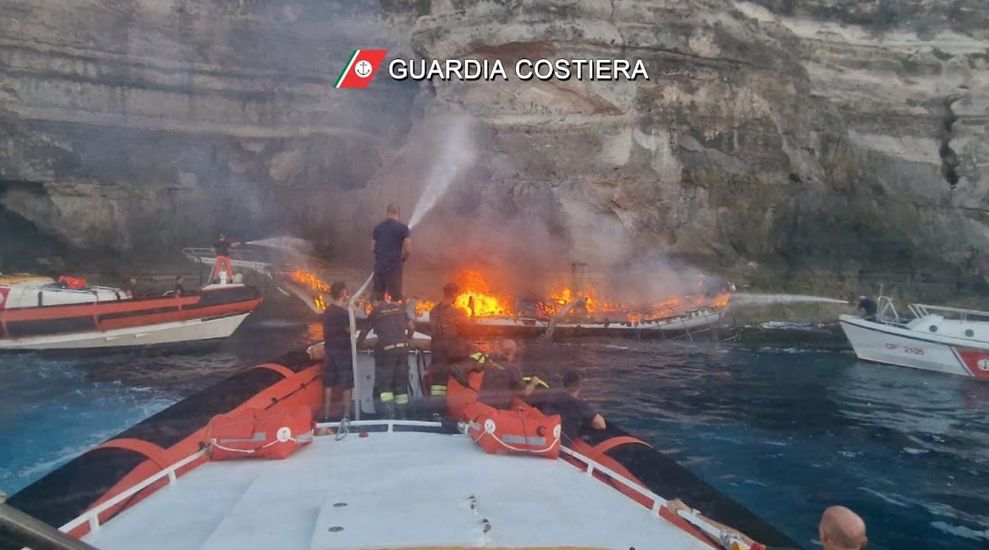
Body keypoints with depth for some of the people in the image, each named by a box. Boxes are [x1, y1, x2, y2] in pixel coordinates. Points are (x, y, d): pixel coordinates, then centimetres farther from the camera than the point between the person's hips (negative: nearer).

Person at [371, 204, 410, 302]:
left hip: (379, 266, 4)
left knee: (377, 297, 13)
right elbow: (408, 249, -11)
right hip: (394, 266, -4)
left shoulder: (377, 227, 6)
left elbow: (373, 248, 9)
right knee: (396, 297, 6)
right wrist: (403, 258, 8)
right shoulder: (402, 227, -6)